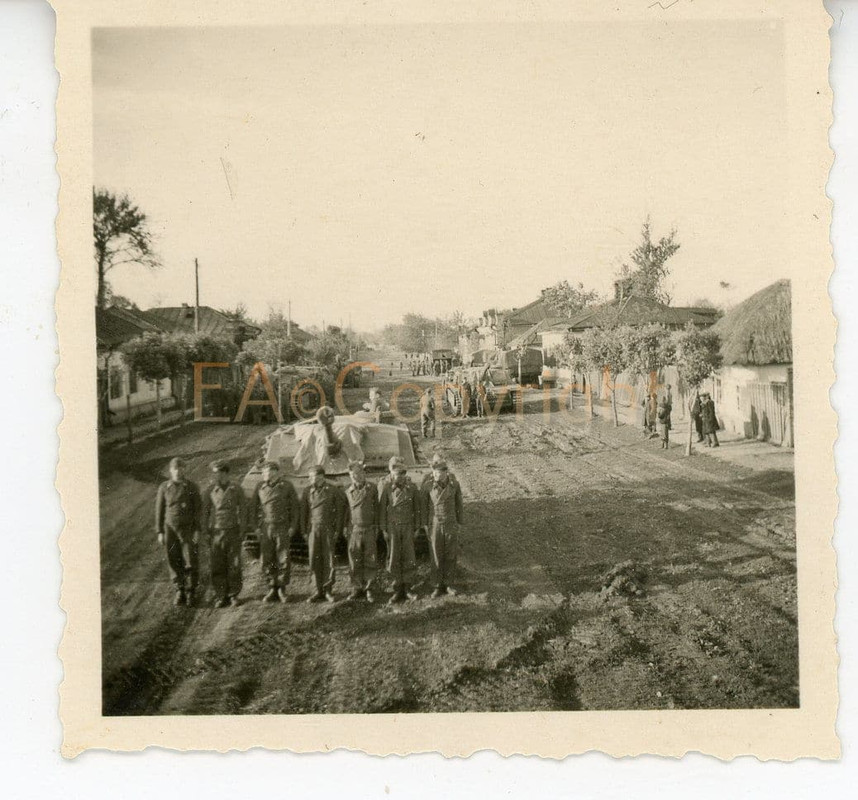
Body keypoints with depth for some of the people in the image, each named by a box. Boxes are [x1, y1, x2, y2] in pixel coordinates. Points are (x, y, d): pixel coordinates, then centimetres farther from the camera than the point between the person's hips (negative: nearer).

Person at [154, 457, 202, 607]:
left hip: (188, 528, -1)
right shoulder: (164, 488, 0)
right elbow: (159, 510, 3)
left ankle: (190, 593, 10)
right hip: (170, 528, 1)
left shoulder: (192, 487, -4)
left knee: (191, 562, -3)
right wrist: (159, 532, 0)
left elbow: (198, 509, -4)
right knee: (174, 562, 3)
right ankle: (180, 593, 14)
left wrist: (197, 531, -11)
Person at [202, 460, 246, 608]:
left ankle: (233, 595, 14)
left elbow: (241, 510, 7)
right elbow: (205, 512, 6)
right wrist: (207, 532, 2)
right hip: (216, 532, 0)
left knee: (234, 565, 2)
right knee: (217, 566, 0)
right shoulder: (211, 491, 0)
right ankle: (221, 597, 8)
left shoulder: (236, 490, 0)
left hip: (233, 531, 0)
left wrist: (240, 529, 2)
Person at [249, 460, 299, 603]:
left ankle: (282, 590, 12)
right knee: (267, 560, 3)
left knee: (283, 559, -2)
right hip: (265, 527, 2)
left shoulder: (286, 486, 0)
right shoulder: (260, 488, 6)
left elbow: (294, 507, 2)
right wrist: (253, 526, 3)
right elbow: (253, 507, 10)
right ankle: (272, 590, 13)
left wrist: (293, 526, -4)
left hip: (282, 527, -2)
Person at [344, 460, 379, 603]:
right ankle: (357, 588, 14)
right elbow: (346, 510, 9)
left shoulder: (372, 489, 1)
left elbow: (376, 509, 6)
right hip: (354, 530, 1)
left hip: (370, 530, -1)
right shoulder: (348, 491, 3)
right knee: (354, 562, 3)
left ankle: (369, 589, 11)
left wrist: (376, 527, 4)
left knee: (370, 561, 2)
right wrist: (346, 527, 6)